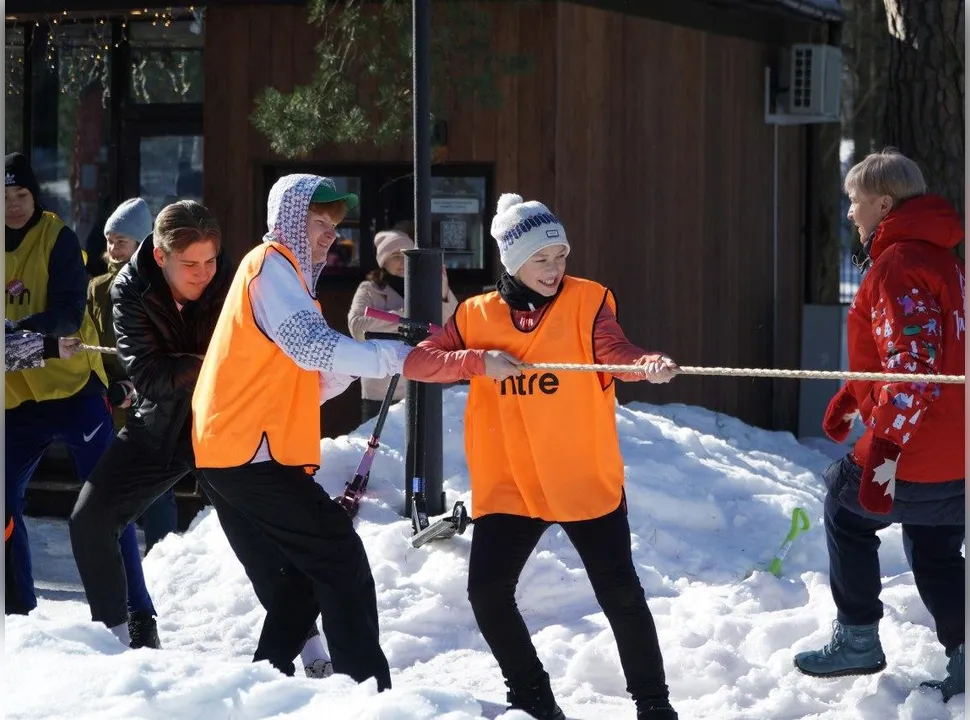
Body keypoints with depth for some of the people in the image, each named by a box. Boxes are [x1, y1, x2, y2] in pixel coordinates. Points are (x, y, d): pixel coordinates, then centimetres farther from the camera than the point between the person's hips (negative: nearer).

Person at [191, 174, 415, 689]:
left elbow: (303, 384, 19)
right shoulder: (271, 265, -7)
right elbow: (311, 345, -23)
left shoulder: (285, 272, 24)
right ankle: (366, 688, -13)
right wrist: (396, 357, -18)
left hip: (241, 452, 10)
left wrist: (356, 361, 3)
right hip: (250, 451, -10)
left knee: (307, 573, 14)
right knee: (341, 556, -11)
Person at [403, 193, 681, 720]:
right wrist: (477, 361, -18)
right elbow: (416, 362, -3)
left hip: (585, 481, -2)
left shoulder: (586, 300, -4)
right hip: (508, 486, 2)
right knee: (487, 592, 0)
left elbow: (613, 351, -21)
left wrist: (647, 364, -43)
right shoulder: (477, 316, 2)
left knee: (620, 594, -1)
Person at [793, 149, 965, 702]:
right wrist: (852, 398, 30)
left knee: (846, 508, 14)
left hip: (919, 451, -9)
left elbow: (911, 364, -26)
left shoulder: (897, 264, -18)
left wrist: (885, 447, -28)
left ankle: (858, 640, 19)